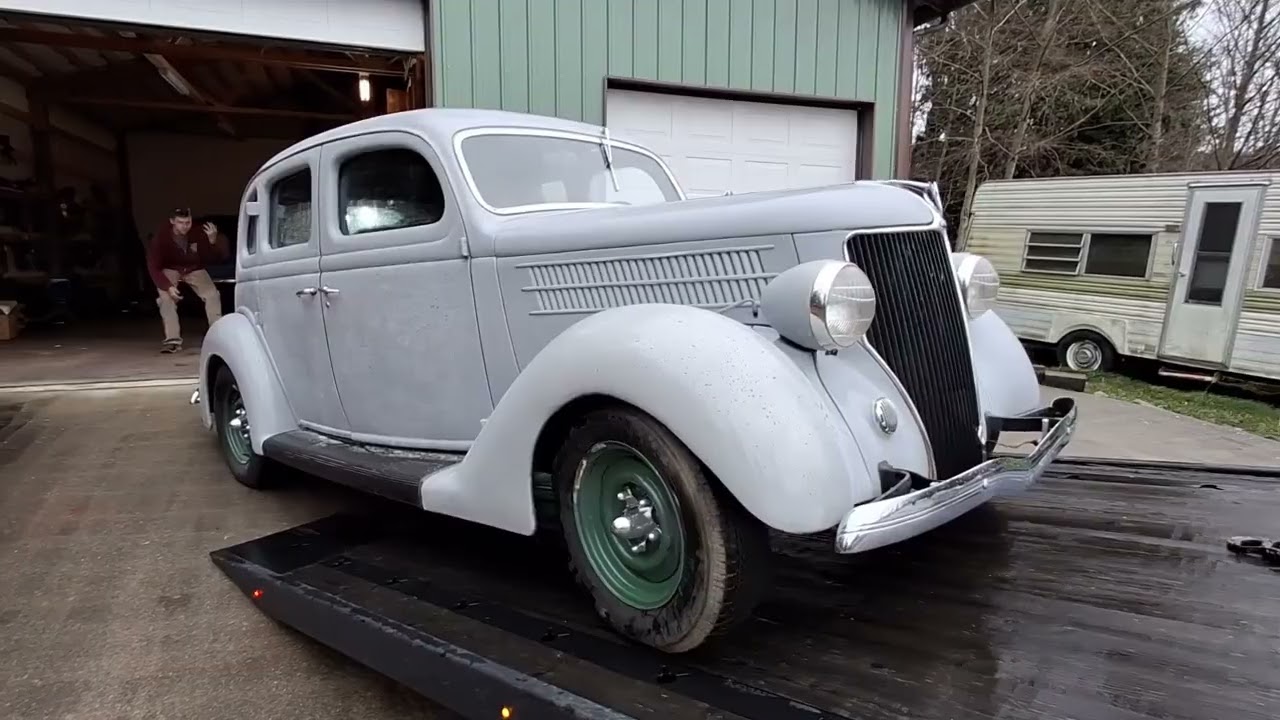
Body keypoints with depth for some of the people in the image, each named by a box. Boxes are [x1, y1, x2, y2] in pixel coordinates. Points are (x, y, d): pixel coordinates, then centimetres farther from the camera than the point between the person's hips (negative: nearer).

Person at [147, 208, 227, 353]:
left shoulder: (198, 233, -25)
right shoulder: (161, 236, -25)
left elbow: (213, 258, -18)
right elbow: (153, 266, -19)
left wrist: (213, 241, -39)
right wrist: (168, 286, -33)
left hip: (194, 269, 1)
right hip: (170, 270, -1)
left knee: (212, 294, -19)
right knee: (166, 297, -26)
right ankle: (173, 339, -22)